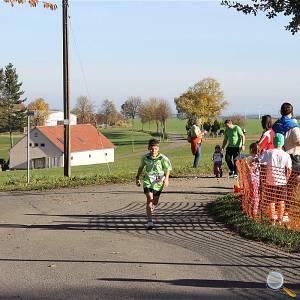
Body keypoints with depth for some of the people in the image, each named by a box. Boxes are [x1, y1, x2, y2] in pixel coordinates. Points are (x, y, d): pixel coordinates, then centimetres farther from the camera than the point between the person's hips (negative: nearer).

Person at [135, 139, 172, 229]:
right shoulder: (145, 157, -2)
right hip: (147, 180, 0)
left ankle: (151, 207, 50)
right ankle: (149, 221, -17)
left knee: (155, 201, 10)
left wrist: (166, 178, -13)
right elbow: (141, 167, 16)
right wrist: (137, 177, 18)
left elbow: (168, 169, 2)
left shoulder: (162, 158, -9)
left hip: (158, 181, 0)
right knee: (149, 199, -17)